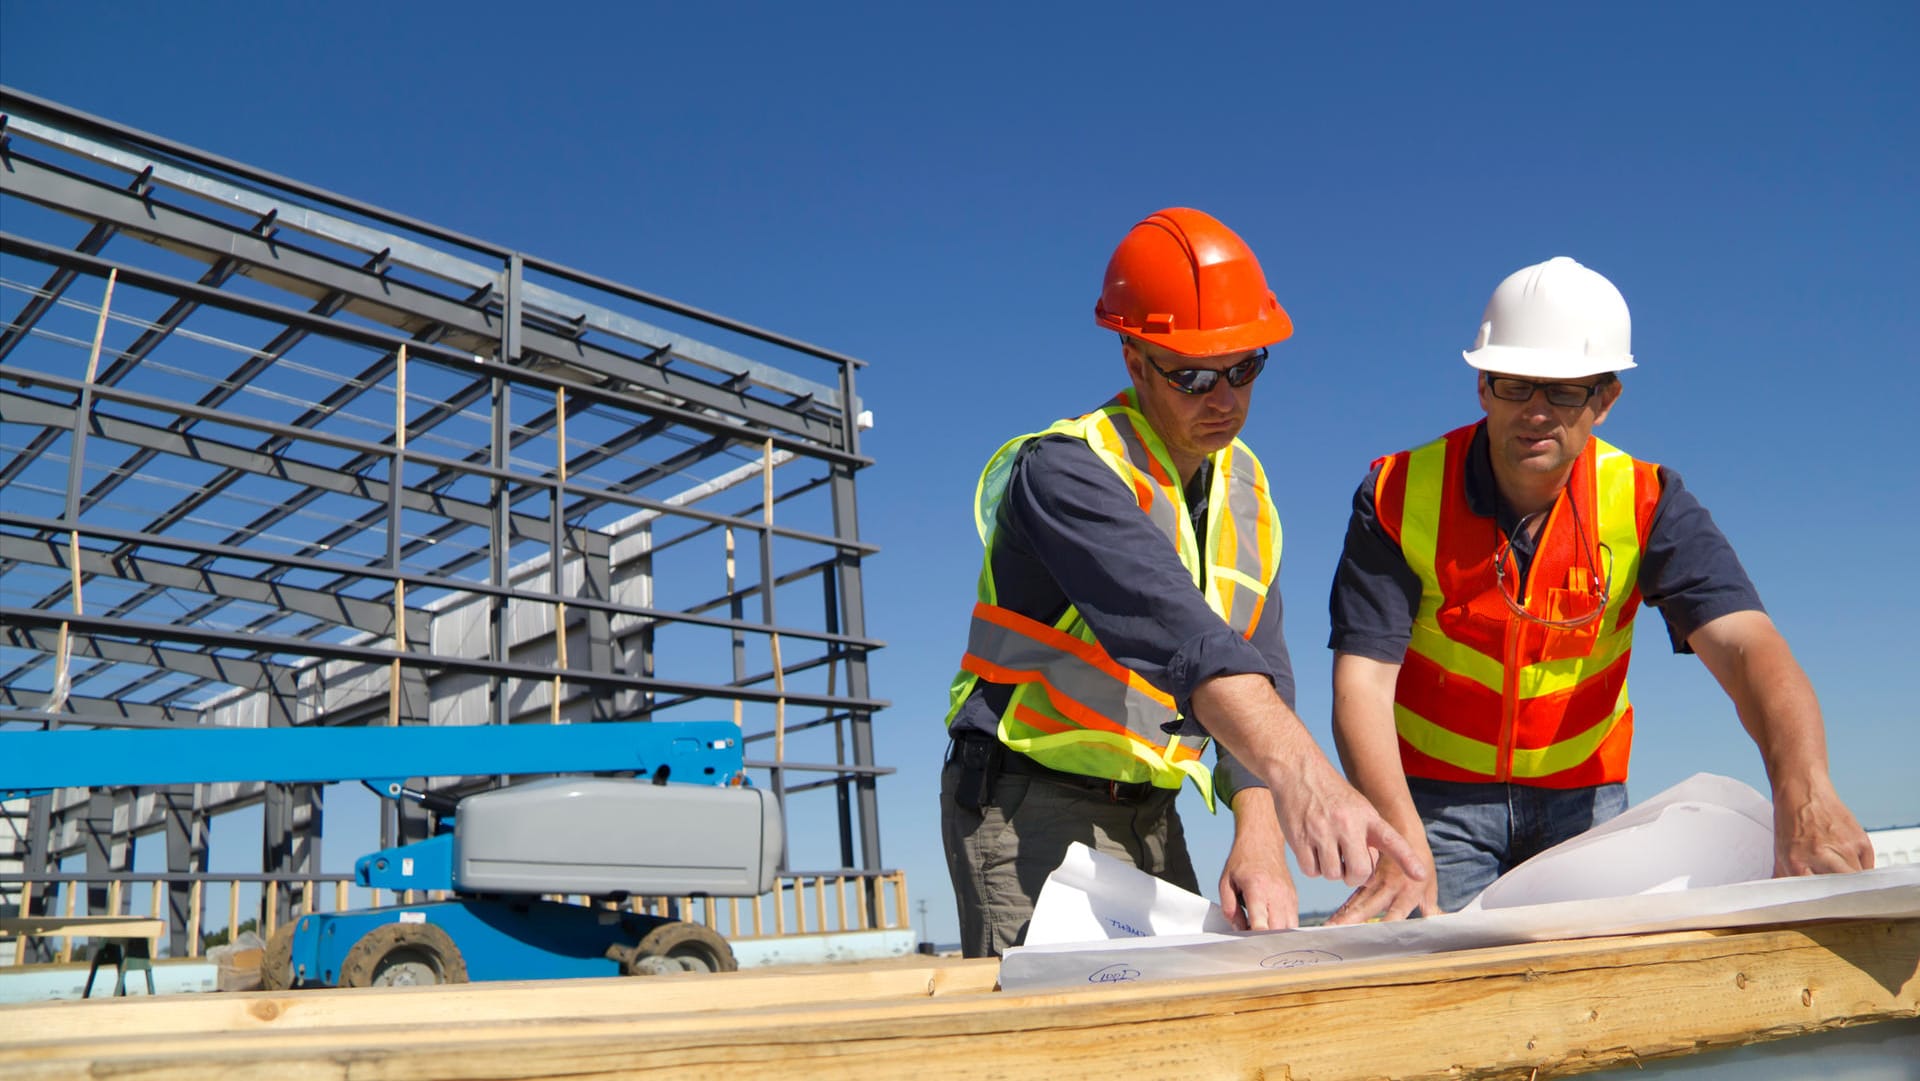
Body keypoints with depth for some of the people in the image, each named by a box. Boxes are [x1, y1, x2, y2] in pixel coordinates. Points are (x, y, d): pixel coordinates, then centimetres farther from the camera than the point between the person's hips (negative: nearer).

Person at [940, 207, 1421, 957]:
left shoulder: (1244, 487, 5)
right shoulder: (1065, 470, -19)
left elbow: (1259, 669, -2)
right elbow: (1170, 627, -37)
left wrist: (1260, 844, -15)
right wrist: (1296, 768, -50)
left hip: (1150, 816, 7)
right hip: (1031, 807, -7)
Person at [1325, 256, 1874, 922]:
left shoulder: (1645, 504, -10)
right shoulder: (1398, 496, -15)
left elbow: (1744, 644, -24)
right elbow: (1362, 678, -22)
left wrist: (1804, 793, -44)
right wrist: (1402, 843, -36)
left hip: (1583, 797, 2)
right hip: (1434, 796, -1)